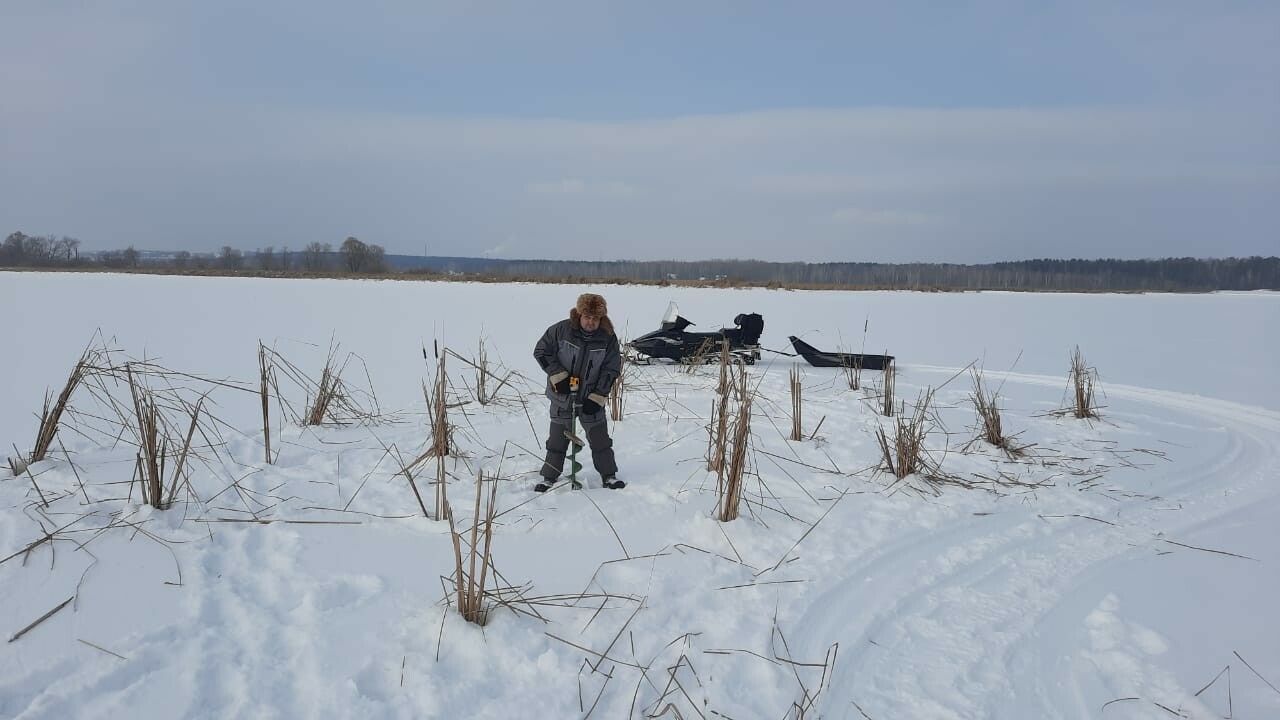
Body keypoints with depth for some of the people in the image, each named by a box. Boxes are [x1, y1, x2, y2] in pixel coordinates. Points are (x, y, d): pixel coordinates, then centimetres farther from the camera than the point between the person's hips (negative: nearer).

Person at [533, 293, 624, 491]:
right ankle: (549, 477, 21)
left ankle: (609, 475, 22)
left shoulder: (608, 338, -9)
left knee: (600, 438, 8)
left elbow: (611, 370, -4)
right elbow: (541, 351, -5)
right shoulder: (561, 330, -14)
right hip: (562, 396, -1)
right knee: (557, 439, 9)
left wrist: (597, 397, -10)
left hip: (592, 398, 1)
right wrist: (558, 376, -13)